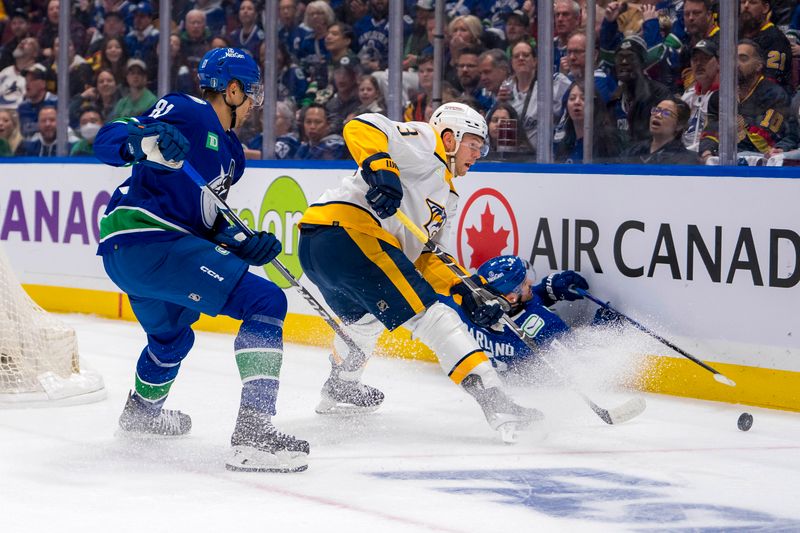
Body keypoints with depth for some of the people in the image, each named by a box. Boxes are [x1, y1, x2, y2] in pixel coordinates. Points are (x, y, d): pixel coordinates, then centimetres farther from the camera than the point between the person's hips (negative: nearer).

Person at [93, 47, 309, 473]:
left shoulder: (230, 152, 21)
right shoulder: (185, 113, -6)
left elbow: (206, 217, 21)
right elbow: (106, 141, -15)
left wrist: (242, 244, 3)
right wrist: (144, 141, -36)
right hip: (145, 240, -11)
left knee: (172, 334, 38)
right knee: (265, 301, -18)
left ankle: (142, 411, 68)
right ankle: (253, 432, -27)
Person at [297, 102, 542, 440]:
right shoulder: (425, 142, 4)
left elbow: (427, 258, 23)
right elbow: (361, 129, -11)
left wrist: (465, 294, 9)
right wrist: (379, 168, -29)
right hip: (348, 232, -11)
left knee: (365, 317, 38)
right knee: (431, 316, -15)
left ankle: (341, 389, 59)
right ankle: (493, 399, -23)